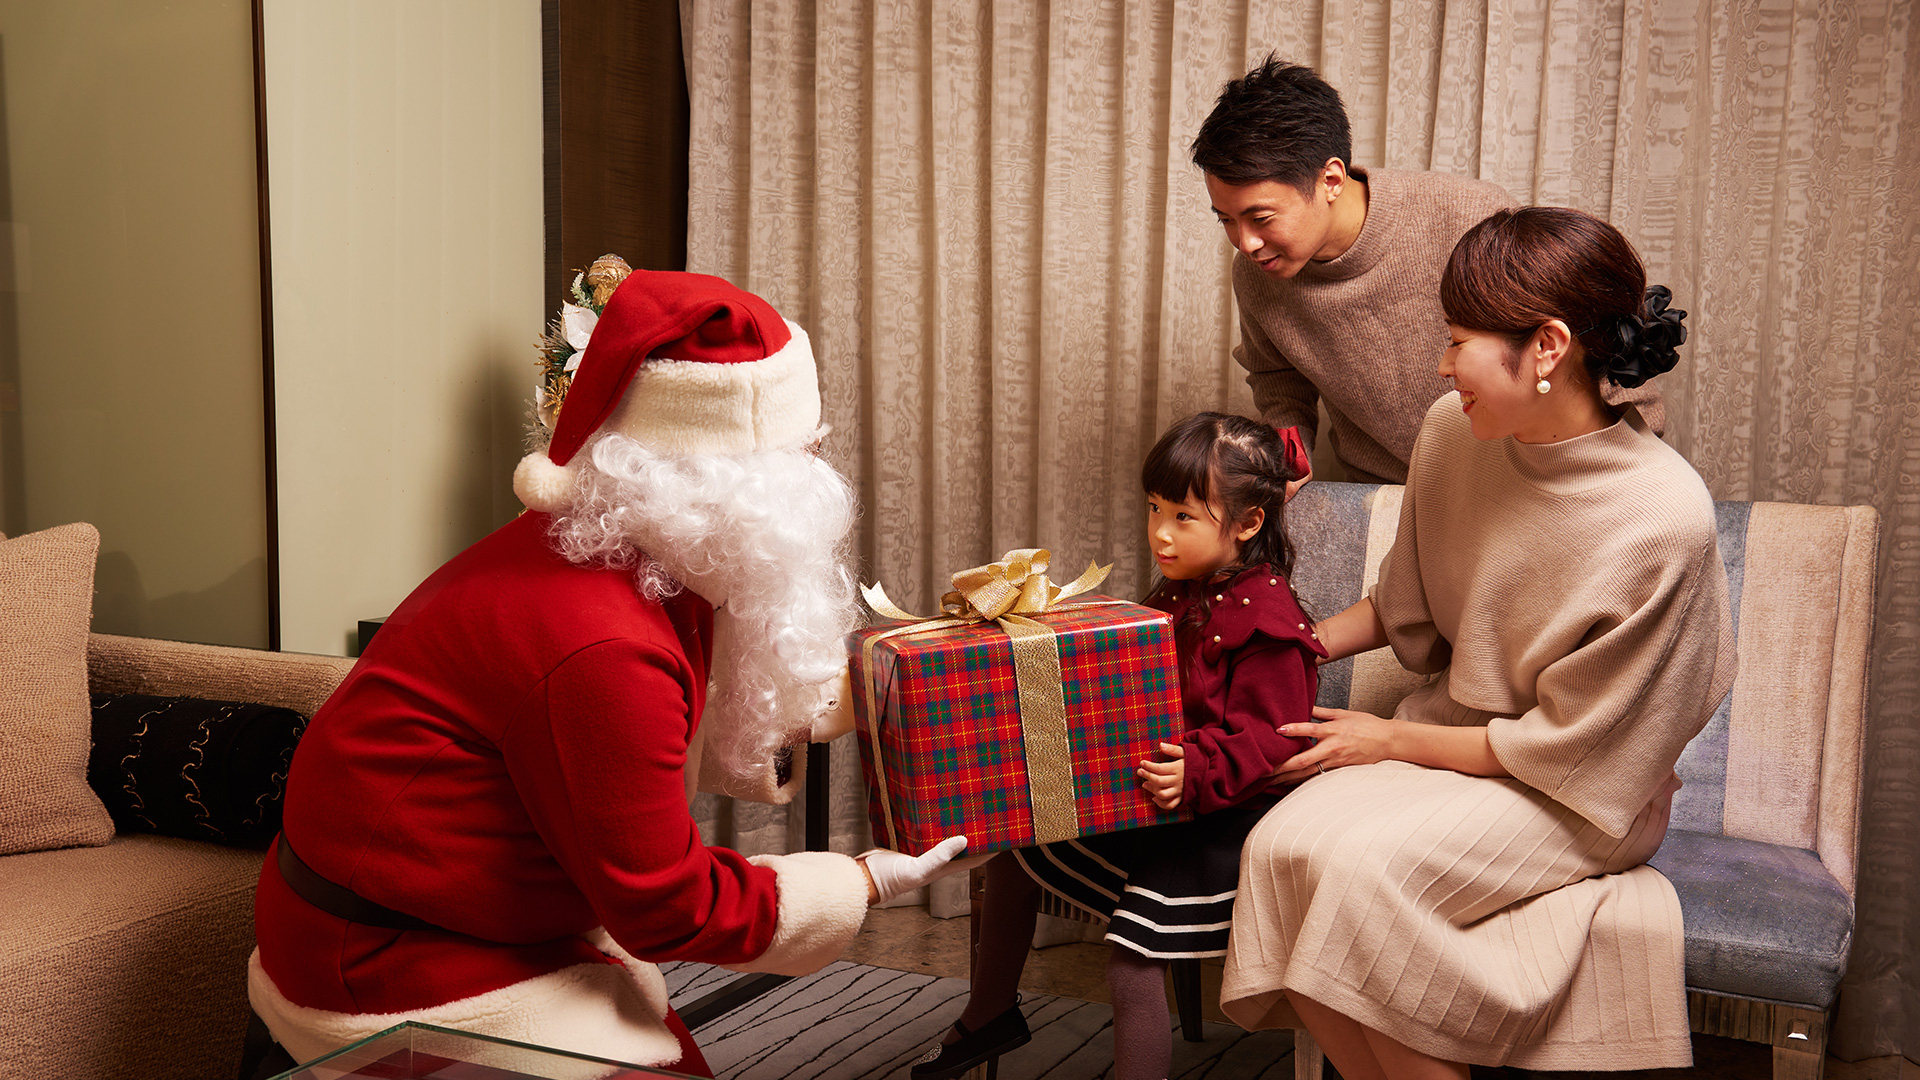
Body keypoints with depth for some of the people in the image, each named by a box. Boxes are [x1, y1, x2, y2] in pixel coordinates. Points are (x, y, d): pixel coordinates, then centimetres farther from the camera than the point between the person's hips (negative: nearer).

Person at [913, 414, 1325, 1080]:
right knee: (1013, 845, 12)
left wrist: (1196, 772, -36)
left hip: (1217, 820, -10)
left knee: (1134, 969, -19)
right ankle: (991, 1012, 29)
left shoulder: (1266, 623, -17)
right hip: (1146, 804, 10)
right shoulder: (1178, 597, 10)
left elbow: (1267, 739, -22)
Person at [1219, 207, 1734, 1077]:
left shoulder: (1663, 521, -24)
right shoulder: (1454, 432, -5)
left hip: (1578, 794, -5)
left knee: (1362, 861, -31)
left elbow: (1569, 751, -15)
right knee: (1283, 844, -23)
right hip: (1452, 724, 6)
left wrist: (1392, 740, -9)